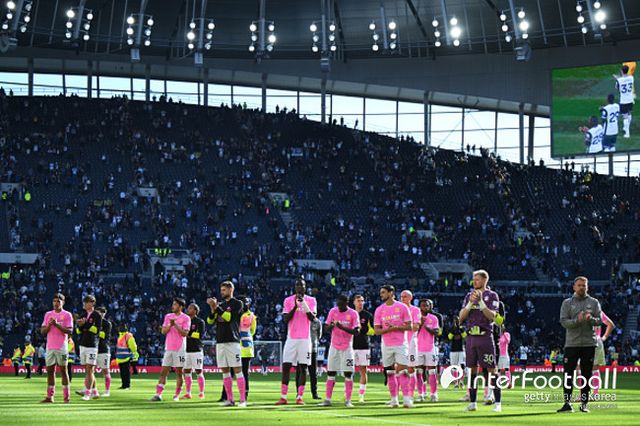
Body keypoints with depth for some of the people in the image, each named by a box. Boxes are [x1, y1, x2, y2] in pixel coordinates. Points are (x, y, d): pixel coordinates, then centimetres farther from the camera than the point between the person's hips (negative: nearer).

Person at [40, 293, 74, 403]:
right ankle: (49, 397, 5)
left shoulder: (67, 315, 1)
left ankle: (66, 397, -2)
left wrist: (57, 325, -17)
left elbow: (69, 331, -8)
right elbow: (42, 331, 10)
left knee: (63, 371, -3)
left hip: (61, 347, -4)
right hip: (50, 347, 4)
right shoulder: (48, 314, 13)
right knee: (50, 371, 3)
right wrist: (49, 324, -8)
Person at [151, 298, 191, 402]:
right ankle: (158, 394, -7)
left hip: (179, 349, -4)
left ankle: (177, 395, 6)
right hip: (168, 349, 4)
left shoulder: (186, 318, -2)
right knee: (163, 371, -3)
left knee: (179, 372, 0)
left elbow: (184, 333, -10)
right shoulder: (168, 316, 12)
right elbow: (163, 331, 7)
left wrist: (175, 324, -15)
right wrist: (170, 325, -10)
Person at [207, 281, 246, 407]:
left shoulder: (237, 303, 1)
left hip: (232, 341, -6)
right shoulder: (221, 305, 18)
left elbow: (228, 317, -12)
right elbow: (210, 321, 11)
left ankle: (243, 400, -11)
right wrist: (213, 308, -4)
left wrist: (217, 307, -12)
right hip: (220, 342, 6)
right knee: (225, 371, 5)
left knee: (237, 370, -9)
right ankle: (230, 399, 9)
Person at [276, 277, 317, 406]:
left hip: (305, 339, -1)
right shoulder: (288, 300, 6)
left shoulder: (311, 300, 5)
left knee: (303, 367, -1)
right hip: (291, 338, 1)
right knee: (286, 366, -4)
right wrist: (295, 306, -13)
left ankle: (300, 397, 1)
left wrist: (303, 303, -15)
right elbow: (286, 319, -3)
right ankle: (283, 397, -2)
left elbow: (312, 318, -7)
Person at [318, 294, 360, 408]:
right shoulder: (333, 311, 1)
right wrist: (332, 326, -20)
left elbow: (356, 331, -14)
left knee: (348, 373, -5)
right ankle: (327, 399, 3)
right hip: (334, 346, 3)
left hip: (347, 347, -3)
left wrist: (342, 327, -25)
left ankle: (348, 400, -1)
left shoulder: (353, 314, -8)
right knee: (331, 373, 1)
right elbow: (327, 328, 3)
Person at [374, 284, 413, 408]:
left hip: (401, 344, -3)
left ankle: (406, 398, -12)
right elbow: (377, 330, 2)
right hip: (387, 345, 3)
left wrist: (396, 327, -18)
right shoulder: (379, 310, 6)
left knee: (402, 370, -11)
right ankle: (394, 399, 11)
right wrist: (388, 329, -16)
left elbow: (409, 326, -3)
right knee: (390, 372, 5)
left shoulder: (402, 307, -2)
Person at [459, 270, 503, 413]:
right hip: (471, 336, 5)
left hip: (485, 336, -5)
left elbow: (492, 316, -10)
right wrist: (471, 303, -7)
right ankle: (472, 403, 11)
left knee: (491, 370, -6)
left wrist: (481, 301, -16)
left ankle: (498, 403, -4)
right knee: (472, 369, 6)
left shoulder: (491, 296, 1)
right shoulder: (469, 296, 14)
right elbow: (461, 317, 6)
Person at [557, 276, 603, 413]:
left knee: (586, 375, 2)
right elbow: (563, 321, -4)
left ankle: (584, 403, 8)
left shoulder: (594, 303, 9)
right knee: (568, 374, -5)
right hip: (572, 343, -1)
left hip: (589, 343, 1)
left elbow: (599, 321, 0)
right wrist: (577, 320, -21)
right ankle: (567, 403, -2)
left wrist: (590, 319, -22)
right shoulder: (567, 303, 7)